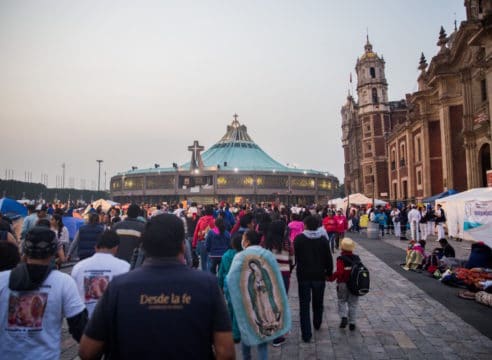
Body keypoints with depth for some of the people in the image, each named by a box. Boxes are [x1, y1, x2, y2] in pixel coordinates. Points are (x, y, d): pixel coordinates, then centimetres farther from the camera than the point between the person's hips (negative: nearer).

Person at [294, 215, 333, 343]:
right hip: (319, 276, 2)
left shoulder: (299, 239, -9)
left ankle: (306, 334, 1)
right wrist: (329, 272, 11)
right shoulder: (323, 239, -5)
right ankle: (317, 324, 41)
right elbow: (329, 258, -1)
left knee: (304, 305, 3)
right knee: (318, 303, 22)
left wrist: (294, 269, 10)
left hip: (303, 276, -2)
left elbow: (294, 257, -3)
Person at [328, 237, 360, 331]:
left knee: (342, 301, 15)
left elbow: (339, 272, -25)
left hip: (343, 284, -3)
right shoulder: (357, 258, 2)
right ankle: (352, 323, 15)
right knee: (352, 303, 12)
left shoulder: (341, 259, -14)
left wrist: (331, 278, -16)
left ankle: (343, 317, -4)